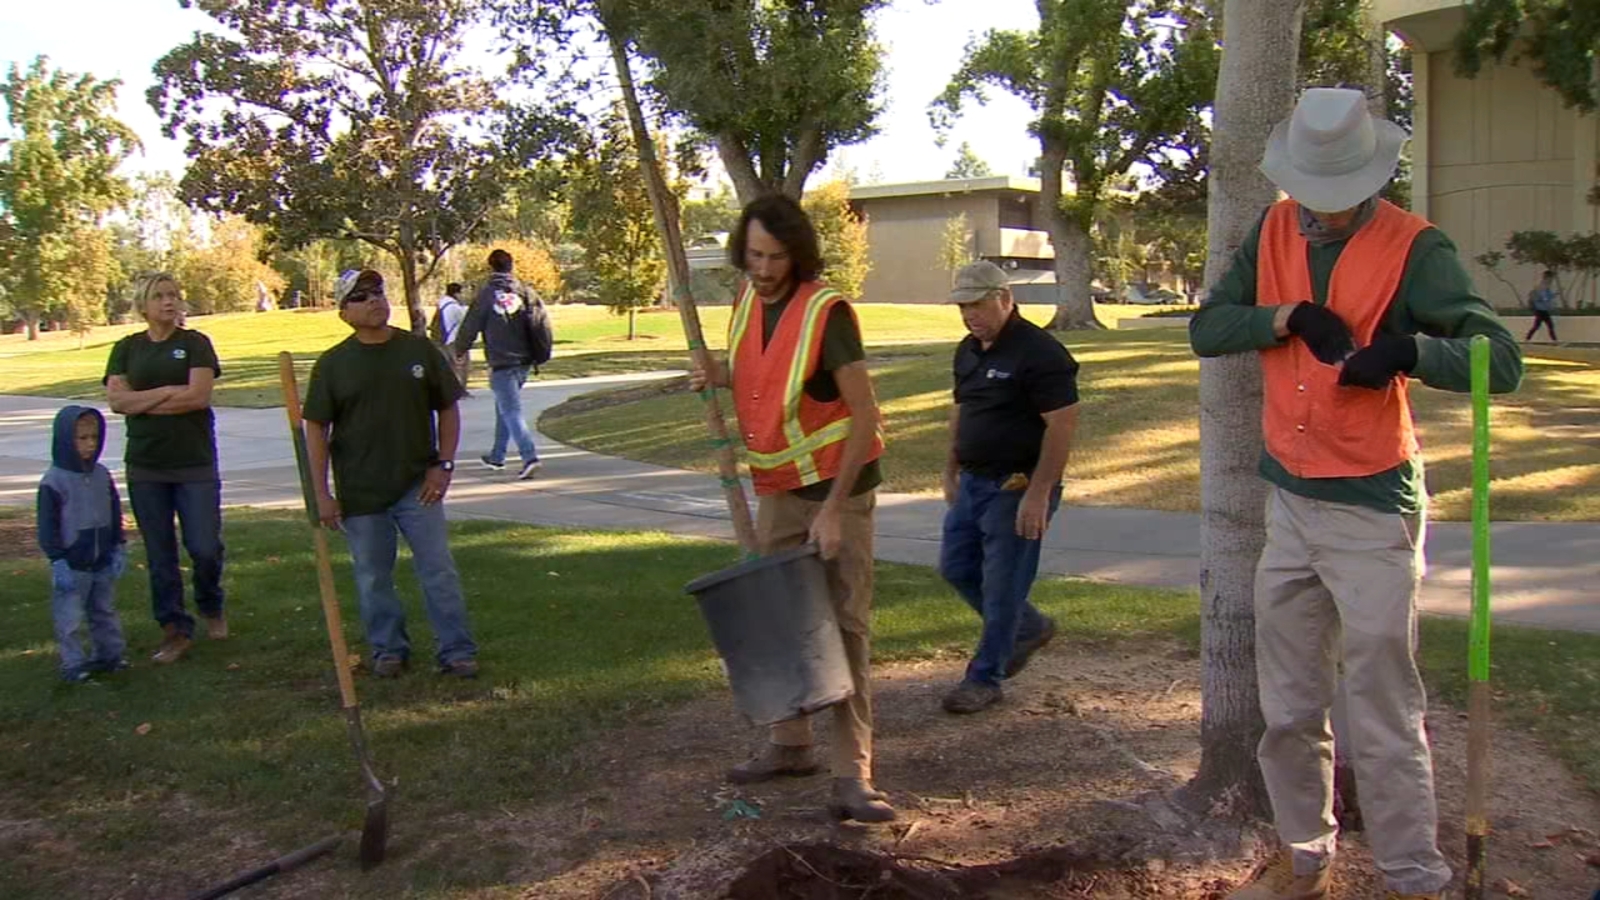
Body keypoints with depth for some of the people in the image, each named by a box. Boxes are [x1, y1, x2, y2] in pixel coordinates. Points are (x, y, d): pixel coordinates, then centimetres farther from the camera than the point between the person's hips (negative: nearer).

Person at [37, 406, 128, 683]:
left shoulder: (102, 475, 3)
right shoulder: (53, 482, -14)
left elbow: (116, 514, 12)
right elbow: (48, 527, -12)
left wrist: (118, 549, 7)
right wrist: (58, 561, -14)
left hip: (103, 563, 6)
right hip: (72, 566, -5)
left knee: (105, 611, 17)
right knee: (70, 618, 2)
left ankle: (110, 653, 28)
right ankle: (73, 663, 12)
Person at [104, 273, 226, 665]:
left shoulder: (195, 343, 2)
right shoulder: (127, 348, 9)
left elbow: (199, 396, -12)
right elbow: (116, 400, -3)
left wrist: (140, 402, -7)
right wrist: (167, 391, -11)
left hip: (195, 462, -2)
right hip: (145, 465, 2)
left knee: (205, 547, -4)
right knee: (160, 554, 6)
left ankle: (211, 608, 25)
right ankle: (175, 631, 15)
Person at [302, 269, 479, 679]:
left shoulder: (419, 350, 0)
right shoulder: (332, 363, -2)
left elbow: (447, 409, 6)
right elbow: (316, 429, -1)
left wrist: (443, 465, -3)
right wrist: (321, 493, -5)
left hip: (417, 484, 0)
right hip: (359, 491, 0)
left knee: (439, 570, 1)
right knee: (373, 579, 10)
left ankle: (457, 651, 9)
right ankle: (389, 650, 26)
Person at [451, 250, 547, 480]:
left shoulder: (486, 294, -7)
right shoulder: (525, 292, 3)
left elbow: (470, 327, 0)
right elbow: (540, 322, -1)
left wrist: (459, 350, 17)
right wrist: (540, 355, 9)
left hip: (501, 363, -5)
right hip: (523, 361, 5)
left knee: (511, 411, -6)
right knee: (504, 407, 20)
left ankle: (529, 456, -21)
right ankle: (497, 456, 29)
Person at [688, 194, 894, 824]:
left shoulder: (826, 311, -19)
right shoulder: (748, 299, 3)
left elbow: (864, 413, -22)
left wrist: (833, 509, -26)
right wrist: (718, 375, -2)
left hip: (836, 488, -7)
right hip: (776, 488, 7)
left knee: (845, 626, -6)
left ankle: (852, 776, -4)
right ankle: (789, 744, 30)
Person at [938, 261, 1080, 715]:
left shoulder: (1039, 352, -17)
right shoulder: (967, 351, 10)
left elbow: (1063, 424, -21)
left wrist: (1038, 494, -23)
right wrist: (951, 469, 20)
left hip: (1016, 488, -9)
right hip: (973, 482, 9)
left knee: (1001, 587, -1)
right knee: (956, 567, 14)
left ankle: (985, 678, 13)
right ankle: (1030, 628, 33)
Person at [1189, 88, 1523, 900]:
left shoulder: (1414, 249, -11)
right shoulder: (1273, 233, 5)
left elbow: (1501, 361, -18)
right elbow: (1206, 327, 2)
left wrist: (1409, 352, -36)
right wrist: (1288, 315, -15)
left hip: (1371, 507, -5)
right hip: (1287, 499, 6)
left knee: (1383, 716, -2)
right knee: (1288, 708, 14)